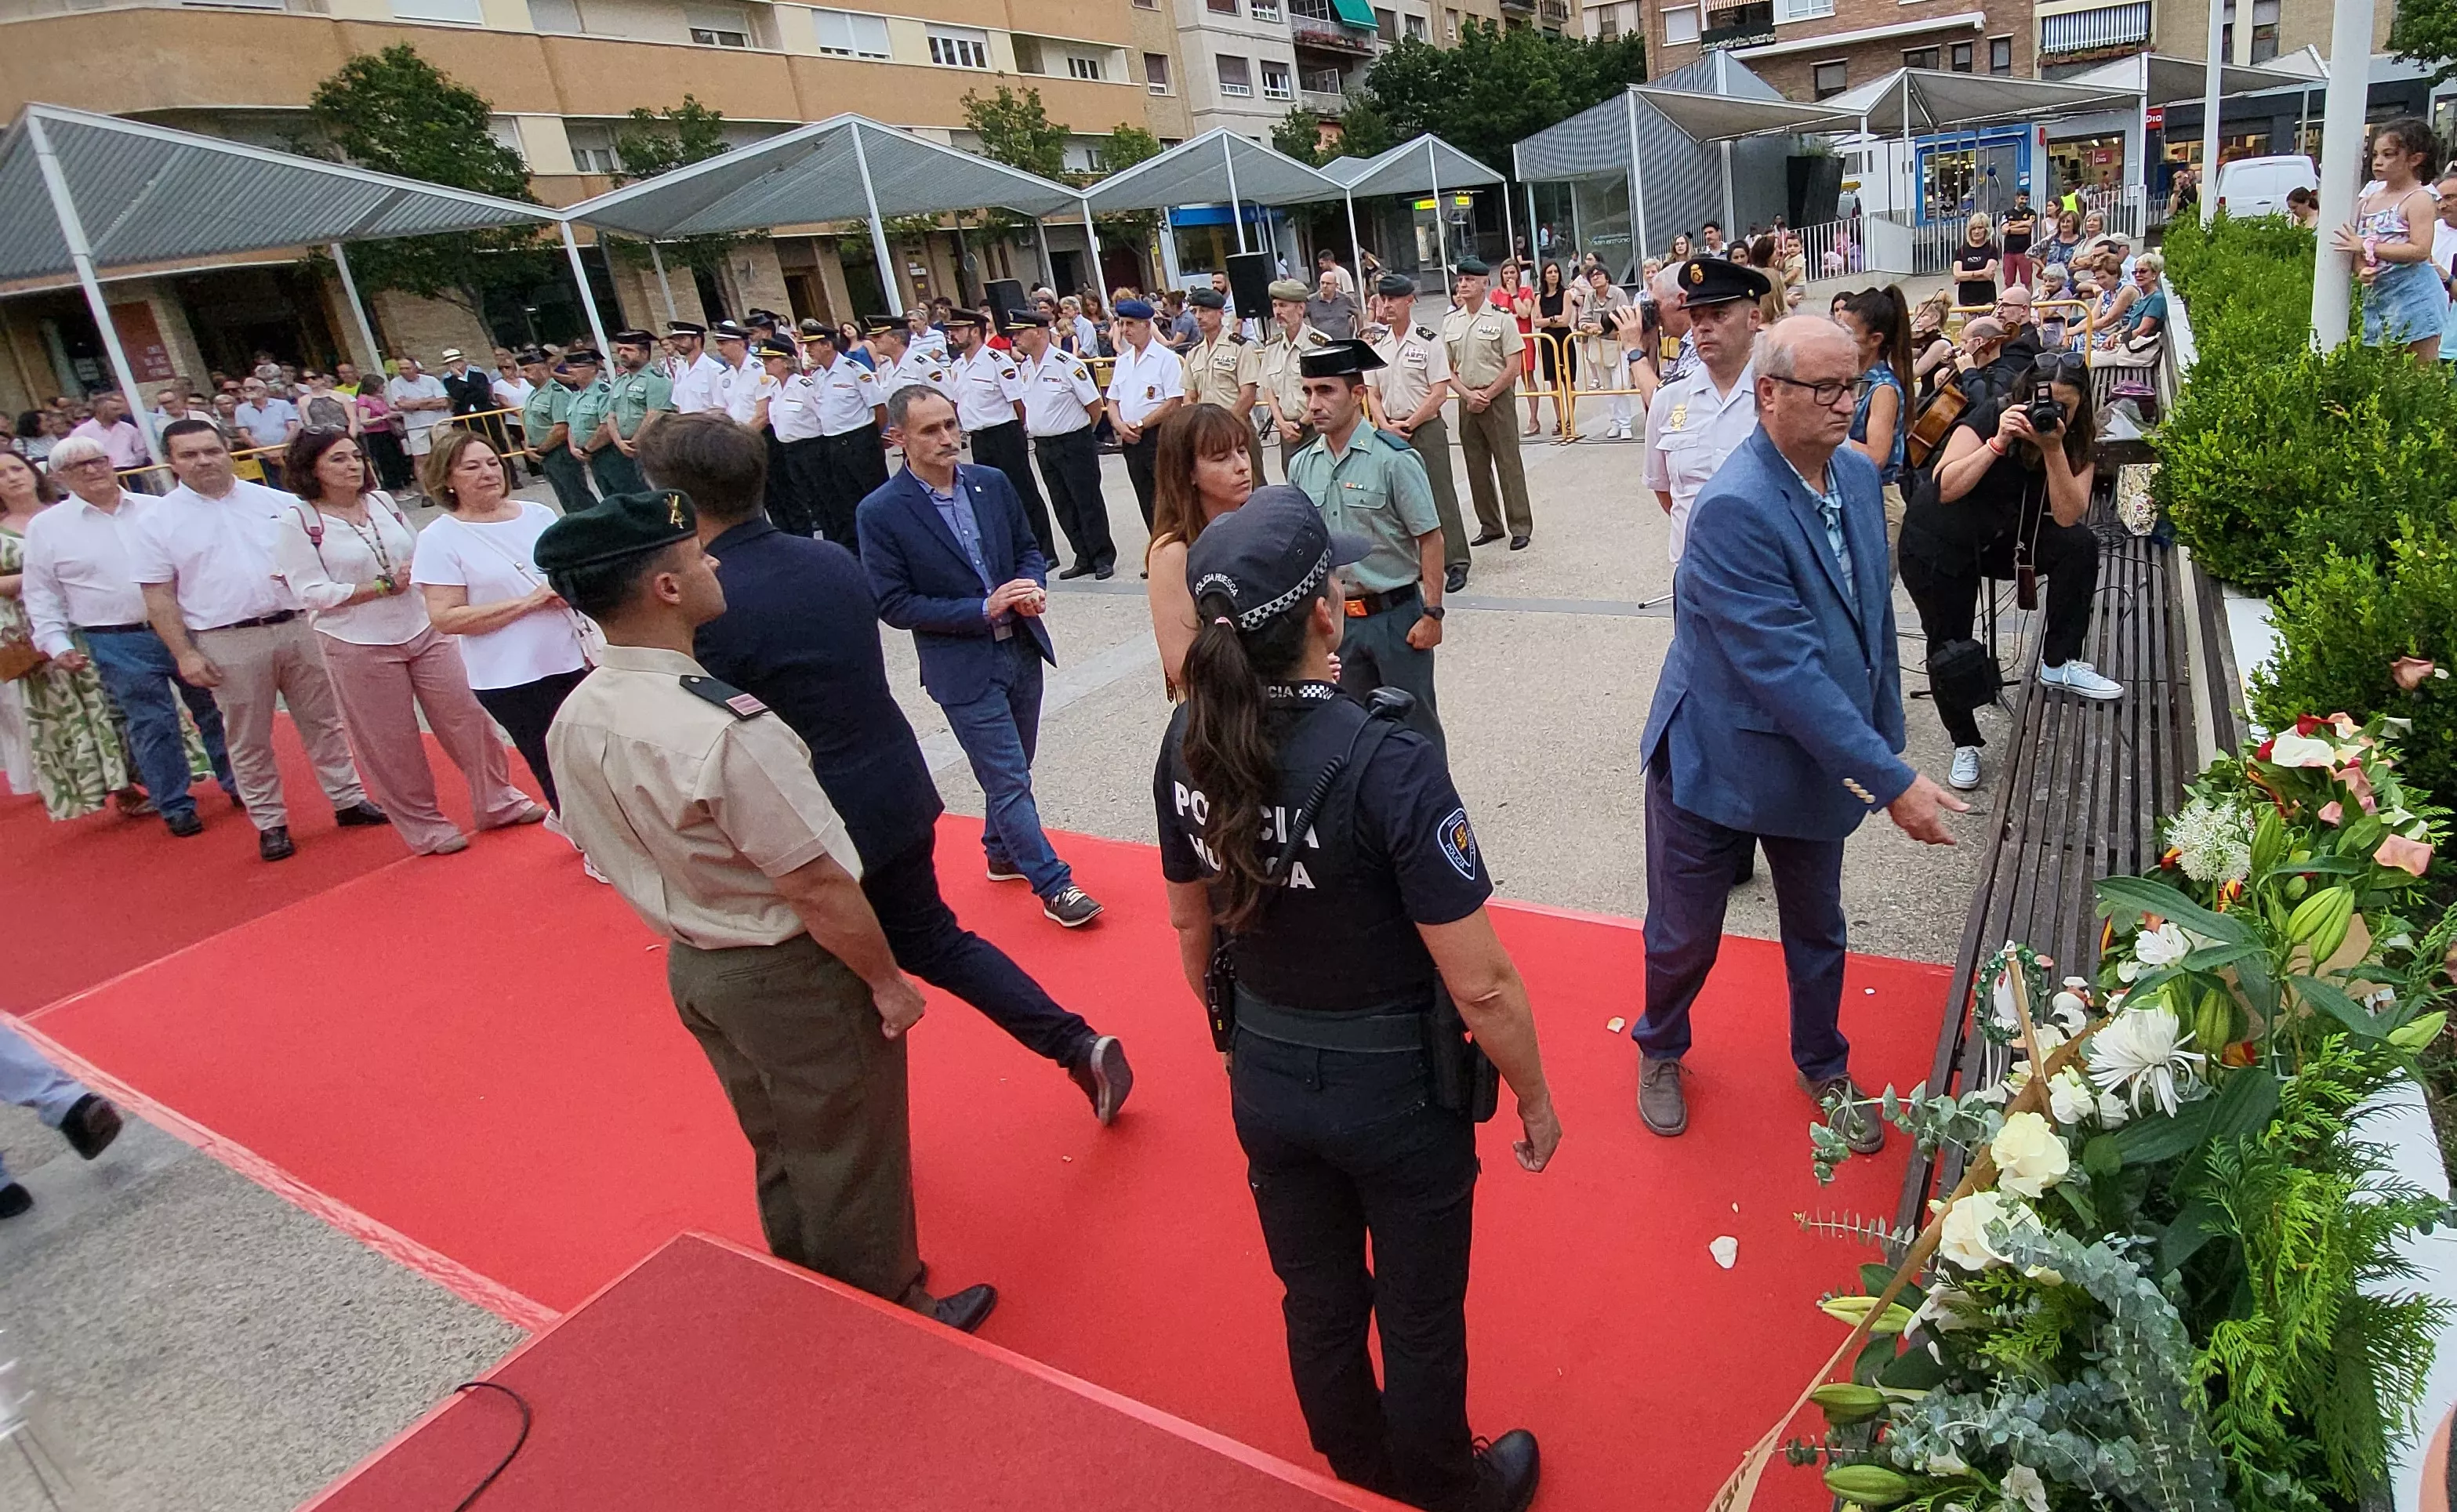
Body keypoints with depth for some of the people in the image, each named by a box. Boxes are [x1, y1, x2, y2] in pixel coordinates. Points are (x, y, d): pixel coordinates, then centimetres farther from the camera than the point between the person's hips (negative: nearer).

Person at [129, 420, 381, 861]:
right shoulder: (155, 522, 1)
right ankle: (270, 824, 16)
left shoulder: (280, 503, 6)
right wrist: (184, 655, -7)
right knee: (249, 740, 6)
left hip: (298, 627, 2)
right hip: (228, 643, -2)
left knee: (324, 721, 11)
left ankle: (348, 800, 23)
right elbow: (159, 597, 0)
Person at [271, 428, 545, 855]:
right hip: (359, 648, -4)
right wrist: (386, 586, -17)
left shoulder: (383, 501, 4)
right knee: (390, 742, 7)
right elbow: (313, 592, -15)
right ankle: (423, 826, 22)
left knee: (466, 717, 6)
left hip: (424, 631, 4)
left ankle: (498, 802, 22)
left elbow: (417, 552, 15)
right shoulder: (298, 523, -9)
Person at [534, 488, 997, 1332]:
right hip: (792, 977, -8)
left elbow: (614, 855, 7)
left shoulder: (574, 721, -6)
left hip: (691, 967, 8)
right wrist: (887, 980, -12)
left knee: (779, 1151, 27)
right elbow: (818, 889, -26)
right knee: (849, 1163, 15)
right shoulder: (725, 730, -32)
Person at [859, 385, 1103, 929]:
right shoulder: (881, 512, -13)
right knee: (1009, 781, -2)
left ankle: (1002, 854, 41)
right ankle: (1054, 885, 10)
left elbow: (1028, 547, 13)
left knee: (1011, 771, 20)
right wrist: (984, 609, -20)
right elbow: (894, 605, -14)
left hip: (1022, 649, 6)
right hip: (962, 666, -5)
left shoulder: (993, 483, 1)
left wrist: (1032, 588, -11)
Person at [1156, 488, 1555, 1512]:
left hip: (1264, 1079, 5)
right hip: (1395, 1089, -4)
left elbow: (1192, 930, 2)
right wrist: (1535, 1098, -6)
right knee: (1419, 1313, 23)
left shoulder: (1189, 747, -13)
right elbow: (1481, 987, -24)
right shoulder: (1387, 766, -30)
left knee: (1316, 1298, 28)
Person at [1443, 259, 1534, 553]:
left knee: (1508, 463, -3)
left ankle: (1521, 526, 4)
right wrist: (1468, 395, -6)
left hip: (1498, 397, -5)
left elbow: (1514, 368, -8)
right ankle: (1489, 526, 20)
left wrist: (1486, 395, -12)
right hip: (1467, 400, 5)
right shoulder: (1450, 321, 7)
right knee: (1476, 465, 9)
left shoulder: (1501, 318, -6)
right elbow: (1446, 368, 8)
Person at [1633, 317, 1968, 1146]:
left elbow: (1873, 619, 8)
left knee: (1818, 930, 23)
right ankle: (1661, 1053, 44)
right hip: (1715, 759, -6)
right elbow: (1787, 672, -31)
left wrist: (1885, 737, 10)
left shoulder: (1859, 473, -3)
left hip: (1820, 756, 7)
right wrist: (1893, 781, -29)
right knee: (1685, 937, 15)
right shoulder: (1735, 508, -29)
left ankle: (1824, 1068, 48)